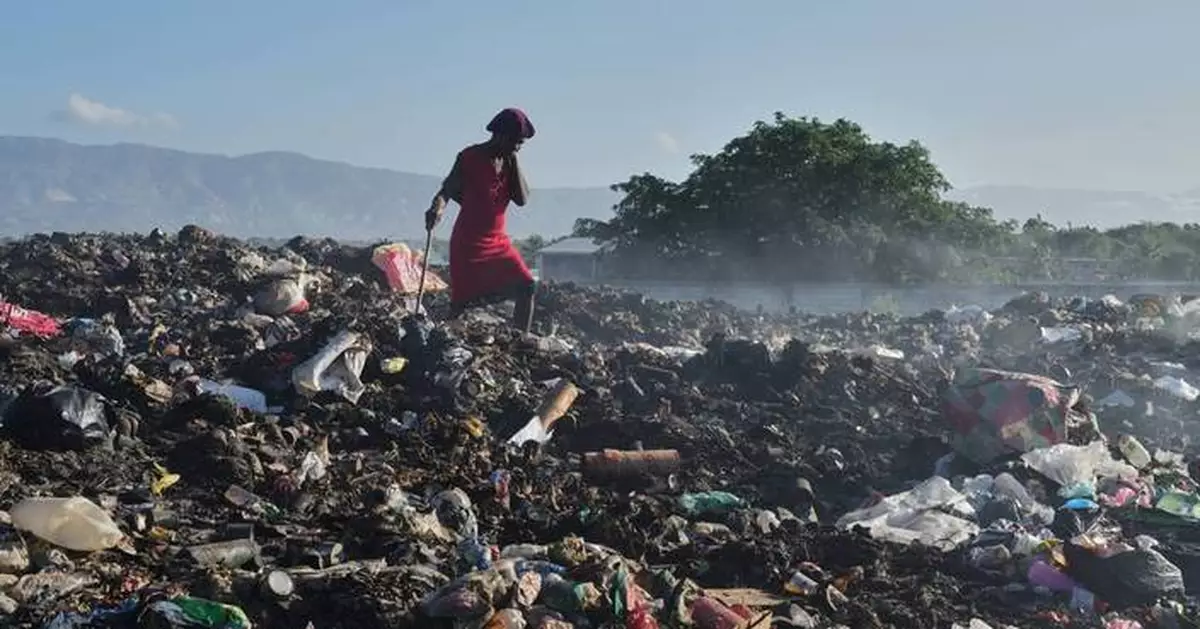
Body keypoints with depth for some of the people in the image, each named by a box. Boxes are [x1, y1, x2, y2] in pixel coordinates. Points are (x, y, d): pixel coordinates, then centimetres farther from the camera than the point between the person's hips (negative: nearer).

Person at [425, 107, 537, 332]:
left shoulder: (509, 162, 9)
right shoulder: (470, 157, -9)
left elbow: (522, 200, 0)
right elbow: (448, 189, -16)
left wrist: (514, 161, -4)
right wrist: (438, 205, -39)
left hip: (498, 243, 6)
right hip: (468, 244, -6)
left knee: (527, 287, 0)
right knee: (461, 303, -8)